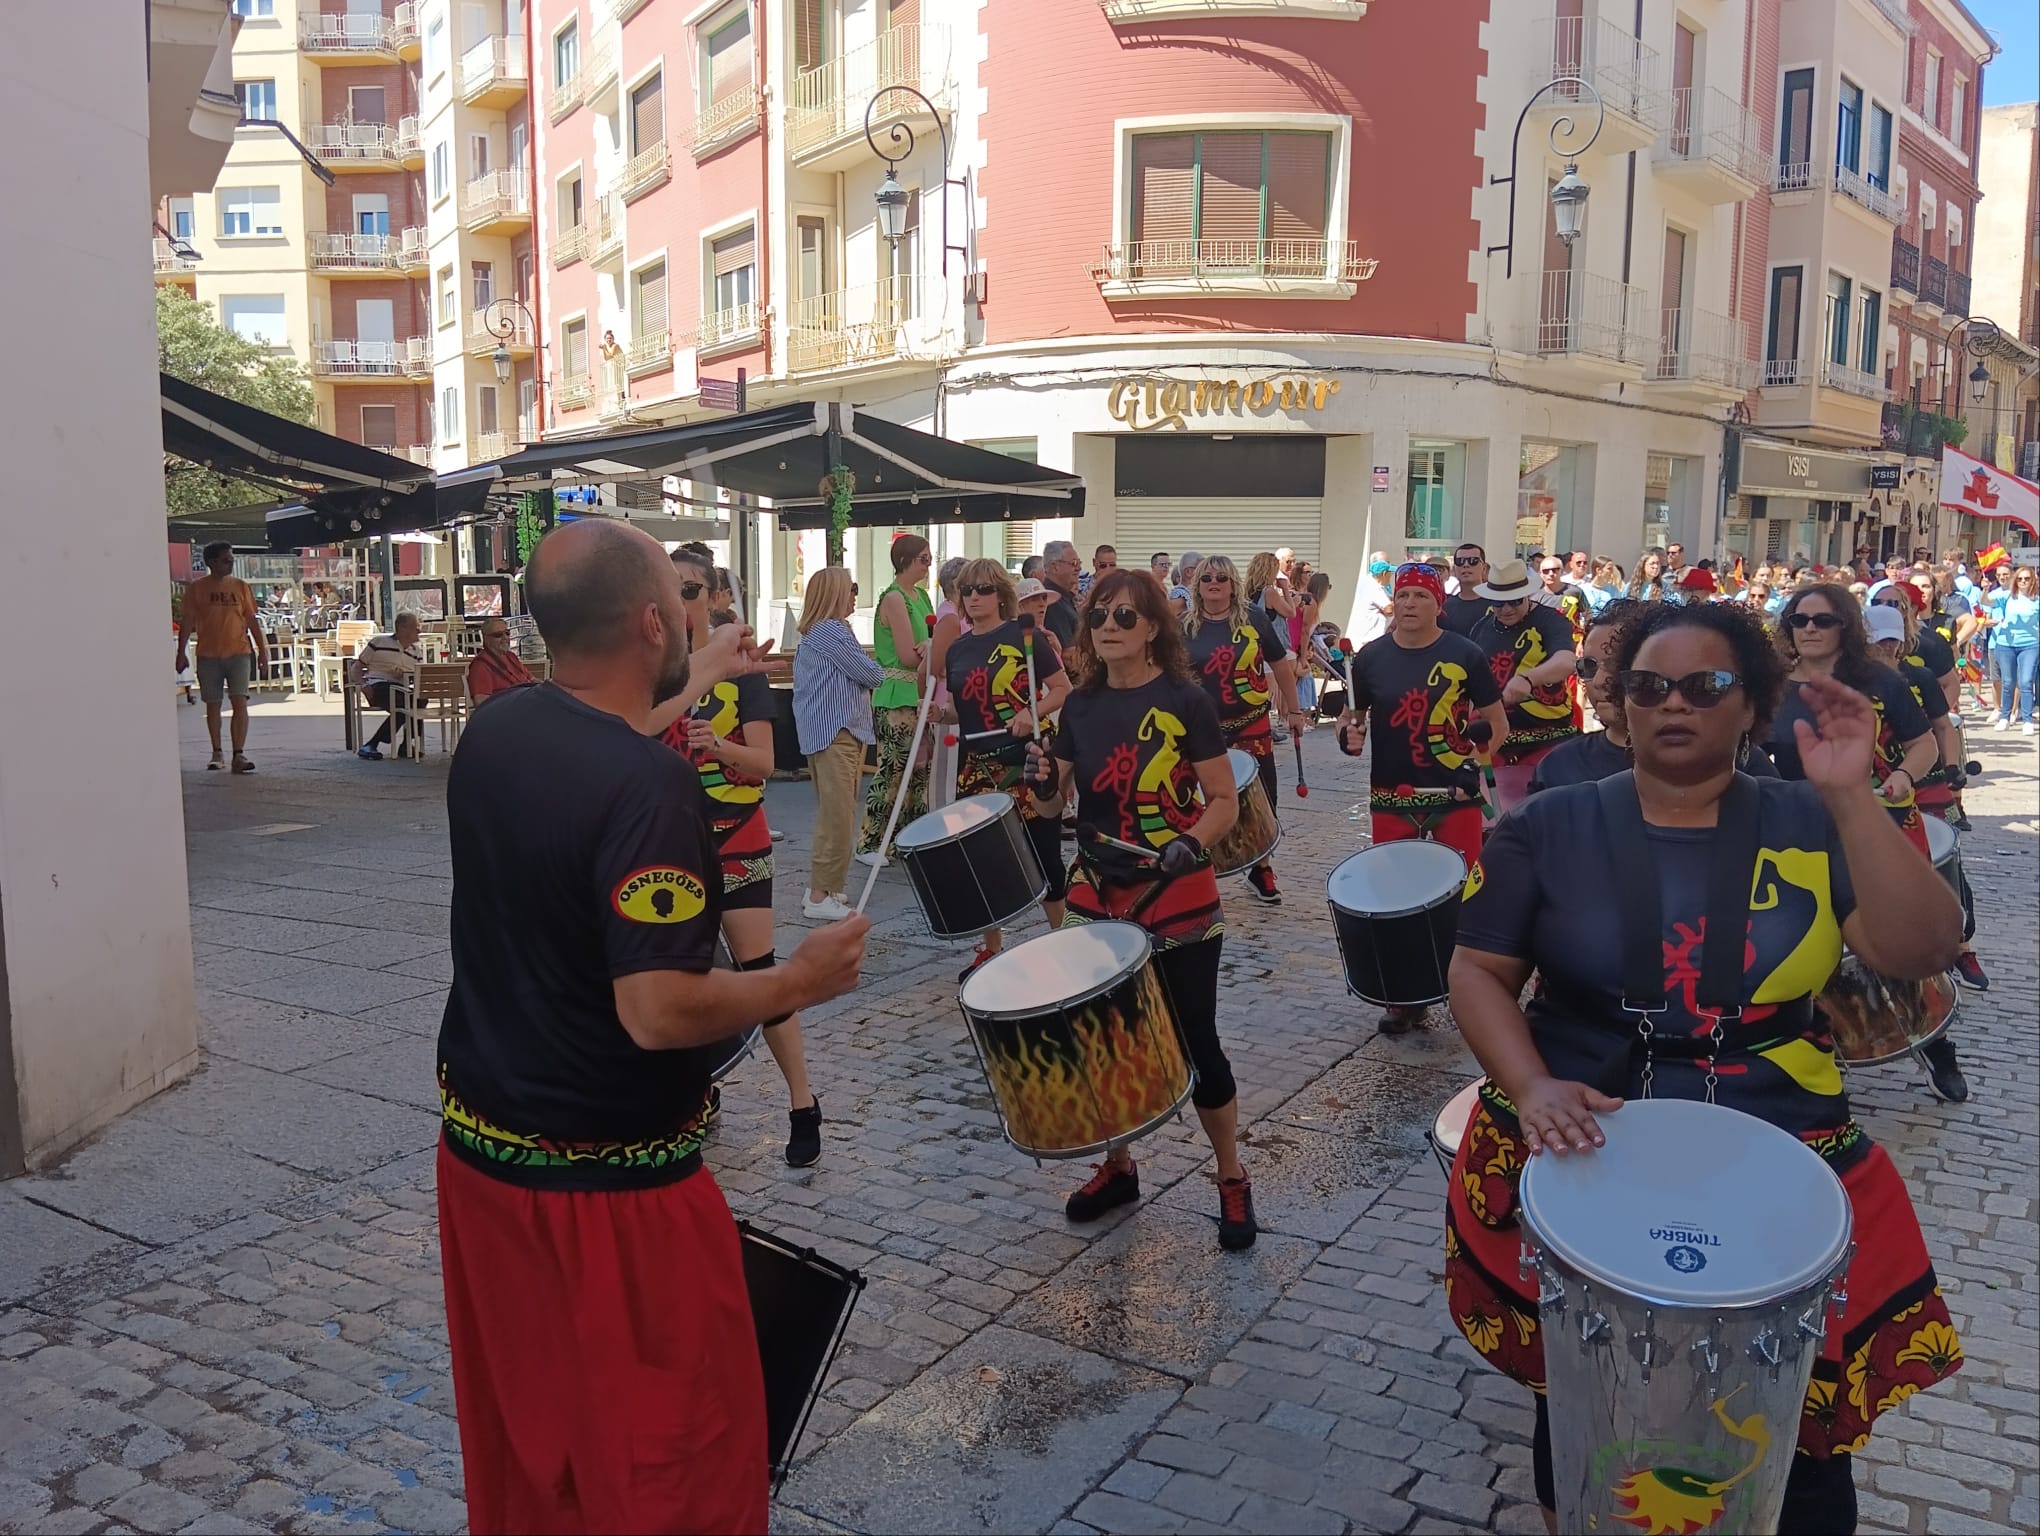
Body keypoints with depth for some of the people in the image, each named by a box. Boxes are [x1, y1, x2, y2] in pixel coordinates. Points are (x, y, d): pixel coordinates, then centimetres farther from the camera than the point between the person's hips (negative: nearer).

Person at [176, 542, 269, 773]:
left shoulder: (240, 586, 7)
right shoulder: (197, 588, 3)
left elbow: (252, 619, 10)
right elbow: (187, 621, 4)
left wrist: (262, 649, 6)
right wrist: (182, 652, -1)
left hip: (239, 652, 0)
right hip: (208, 655, 0)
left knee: (240, 702, -10)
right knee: (212, 705, 7)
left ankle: (239, 755, -11)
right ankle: (217, 754, 18)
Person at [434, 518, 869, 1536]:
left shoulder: (494, 729, -2)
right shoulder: (652, 787, -26)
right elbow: (661, 1012, -30)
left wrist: (695, 682, 29)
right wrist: (802, 980, -14)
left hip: (478, 1143, 8)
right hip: (609, 1184, -8)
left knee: (522, 1434, 26)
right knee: (675, 1453, 12)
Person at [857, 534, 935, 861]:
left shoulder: (922, 596, 14)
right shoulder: (894, 598, -12)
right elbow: (908, 656, -18)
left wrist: (929, 650, -6)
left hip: (919, 694, 9)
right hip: (896, 696, -8)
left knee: (919, 768, 10)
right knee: (893, 770, -6)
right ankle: (869, 843, 2)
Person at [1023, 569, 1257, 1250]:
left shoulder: (1185, 701, -9)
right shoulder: (1080, 706, 5)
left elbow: (1225, 802, -8)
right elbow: (1057, 805, 10)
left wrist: (1187, 847, -25)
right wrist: (1042, 781, -12)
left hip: (1180, 902, -5)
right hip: (1098, 895, 5)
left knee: (1194, 1042, 2)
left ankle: (1232, 1181, 21)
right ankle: (1117, 1167, 33)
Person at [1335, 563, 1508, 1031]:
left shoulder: (1464, 655, -4)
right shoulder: (1370, 657, 1)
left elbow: (1497, 722, 3)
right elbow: (1352, 715, 10)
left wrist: (1477, 763, -8)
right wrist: (1349, 735, -11)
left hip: (1455, 795, -2)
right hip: (1392, 798, 2)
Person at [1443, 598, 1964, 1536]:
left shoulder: (1807, 824, 2)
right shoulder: (1550, 825, -1)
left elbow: (1919, 952, -10)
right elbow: (1479, 972, -1)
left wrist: (1849, 796, -19)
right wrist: (1530, 1086, -17)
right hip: (1582, 1149, 0)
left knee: (1795, 1431, 0)